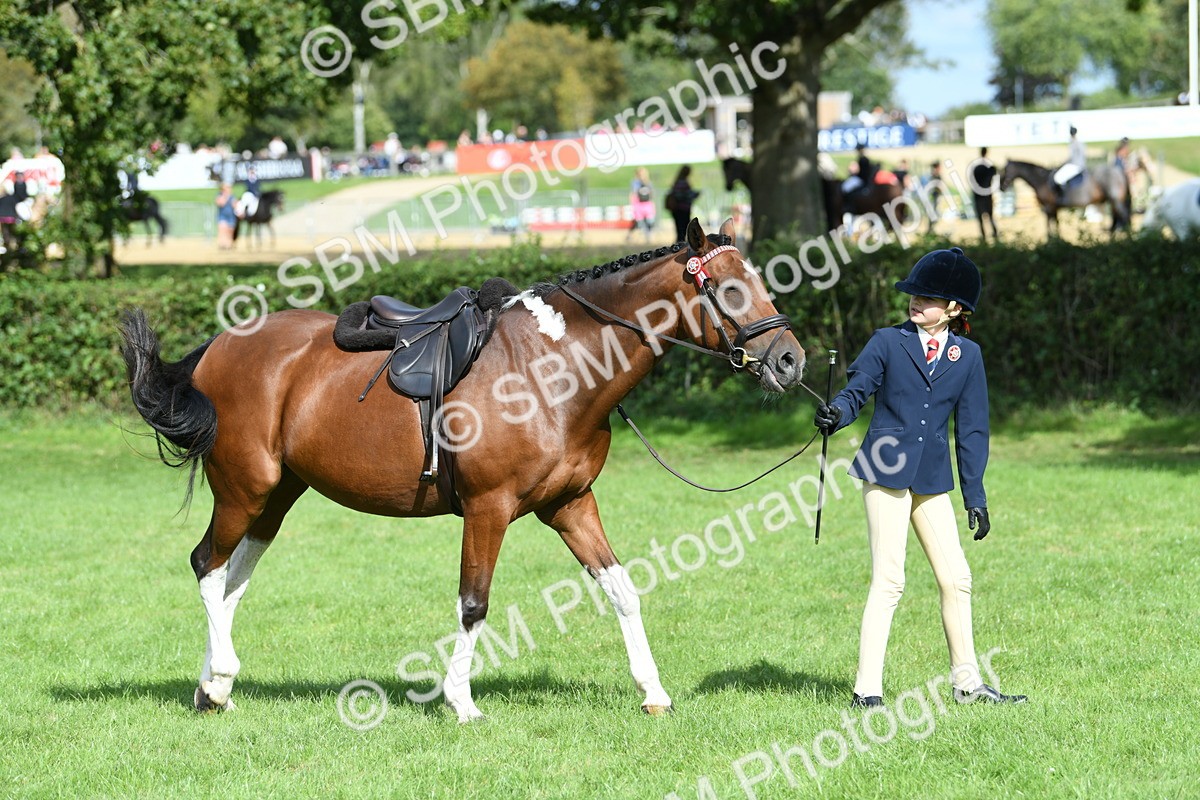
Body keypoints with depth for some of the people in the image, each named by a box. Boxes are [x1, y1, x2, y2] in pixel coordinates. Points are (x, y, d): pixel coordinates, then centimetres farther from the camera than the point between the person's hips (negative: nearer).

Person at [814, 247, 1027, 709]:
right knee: (888, 580, -7)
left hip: (932, 480, 4)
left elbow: (971, 430, 9)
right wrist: (835, 415, -27)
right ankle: (867, 690, -5)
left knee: (956, 579, 7)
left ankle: (967, 682, 20)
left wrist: (975, 497, 8)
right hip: (886, 475, -4)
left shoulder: (967, 356, 7)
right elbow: (855, 393, -2)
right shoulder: (887, 343, 0)